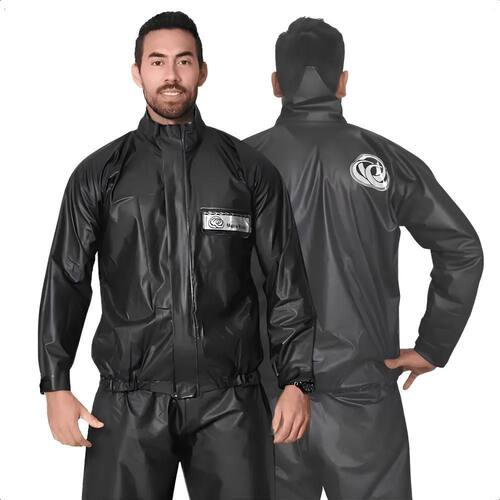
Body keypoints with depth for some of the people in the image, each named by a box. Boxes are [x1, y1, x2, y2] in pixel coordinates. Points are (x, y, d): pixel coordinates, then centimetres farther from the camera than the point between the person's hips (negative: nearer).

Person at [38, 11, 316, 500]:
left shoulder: (251, 170, 5)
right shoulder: (98, 174, 6)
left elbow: (286, 280, 5)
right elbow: (65, 281, 7)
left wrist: (297, 381, 0)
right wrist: (55, 385, 0)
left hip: (230, 402, 0)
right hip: (129, 403, 0)